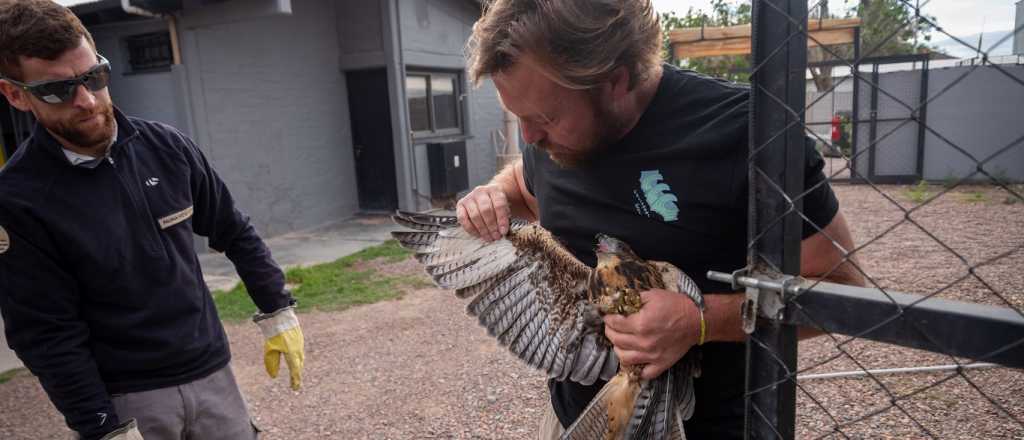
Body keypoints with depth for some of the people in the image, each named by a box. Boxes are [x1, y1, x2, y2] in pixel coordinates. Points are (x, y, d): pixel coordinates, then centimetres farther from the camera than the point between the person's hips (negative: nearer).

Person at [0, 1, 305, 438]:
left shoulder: (166, 146, -4)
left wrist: (278, 314, 4)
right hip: (121, 398, -3)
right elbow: (48, 337, -12)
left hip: (212, 373, 4)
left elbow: (234, 233, 5)